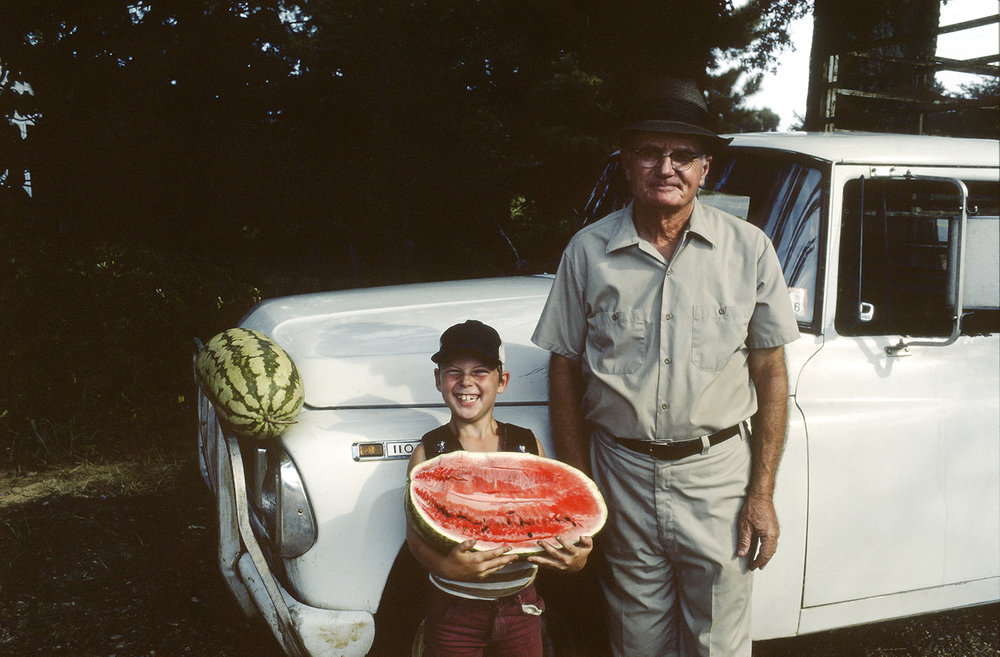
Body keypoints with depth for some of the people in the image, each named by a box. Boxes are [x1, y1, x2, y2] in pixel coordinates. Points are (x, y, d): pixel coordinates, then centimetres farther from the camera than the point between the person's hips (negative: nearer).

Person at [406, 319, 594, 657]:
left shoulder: (528, 445, 1)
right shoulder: (428, 453, -6)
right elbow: (416, 534, -11)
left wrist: (575, 558, -17)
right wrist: (446, 566, -30)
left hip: (520, 605, 2)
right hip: (454, 609, -2)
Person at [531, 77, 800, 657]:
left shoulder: (749, 249, -2)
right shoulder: (589, 251, 0)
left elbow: (770, 373, 0)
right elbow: (565, 369, 4)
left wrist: (762, 495, -4)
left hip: (718, 476, 0)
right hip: (622, 473, 1)